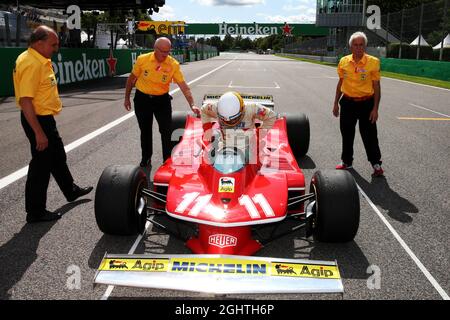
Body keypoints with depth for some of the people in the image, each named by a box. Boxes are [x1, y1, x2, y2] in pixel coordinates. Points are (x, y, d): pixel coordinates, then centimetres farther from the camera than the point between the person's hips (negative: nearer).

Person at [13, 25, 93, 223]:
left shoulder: (40, 60, 8)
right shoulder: (31, 64, -23)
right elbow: (25, 100, -28)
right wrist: (39, 133, -28)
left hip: (46, 118, 10)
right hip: (37, 120, -10)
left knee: (58, 157, 24)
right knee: (41, 164, 0)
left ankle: (70, 191, 44)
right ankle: (35, 212, 14)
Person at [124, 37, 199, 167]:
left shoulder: (174, 64, -14)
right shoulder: (142, 59, -12)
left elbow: (184, 86, -15)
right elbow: (131, 79, 2)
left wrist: (192, 104, -24)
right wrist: (127, 98, 7)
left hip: (162, 100, 0)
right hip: (142, 99, 1)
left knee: (166, 131, -1)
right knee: (145, 131, 13)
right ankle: (145, 159, 32)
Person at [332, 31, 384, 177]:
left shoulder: (373, 62, -8)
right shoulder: (344, 61, 2)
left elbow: (376, 87, -5)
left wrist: (375, 108, -8)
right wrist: (336, 103, 12)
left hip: (366, 103, -3)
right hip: (348, 102, 3)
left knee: (369, 135, 3)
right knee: (347, 134, 13)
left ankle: (376, 163, 18)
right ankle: (346, 161, 29)